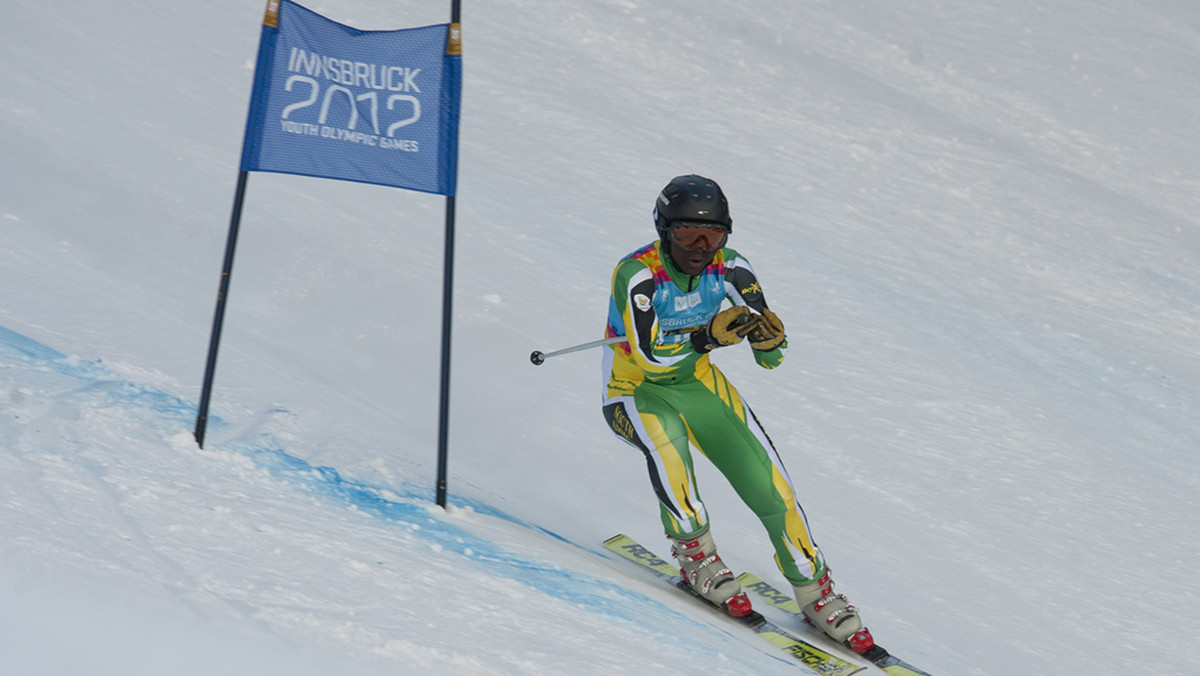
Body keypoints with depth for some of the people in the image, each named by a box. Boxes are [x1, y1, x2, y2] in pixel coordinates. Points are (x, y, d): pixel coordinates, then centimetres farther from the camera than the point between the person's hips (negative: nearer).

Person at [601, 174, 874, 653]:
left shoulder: (730, 268, -15)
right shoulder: (637, 274, -27)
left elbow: (770, 357, -16)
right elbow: (650, 356, -37)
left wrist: (767, 338, -40)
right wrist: (706, 337, -49)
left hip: (695, 382, 4)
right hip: (633, 391, -4)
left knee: (768, 484, -8)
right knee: (665, 437, -38)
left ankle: (815, 591, 10)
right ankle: (697, 556, -15)